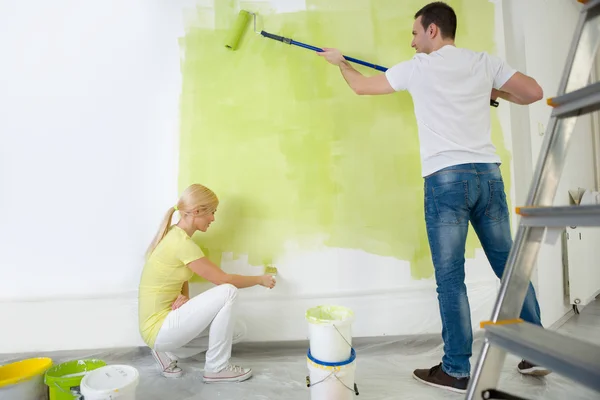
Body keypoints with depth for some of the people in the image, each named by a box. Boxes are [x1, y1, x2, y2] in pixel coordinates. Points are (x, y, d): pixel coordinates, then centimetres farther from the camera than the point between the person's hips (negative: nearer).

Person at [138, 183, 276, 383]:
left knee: (235, 330, 10)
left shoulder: (175, 235, 6)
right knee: (227, 292, -21)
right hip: (159, 329, -9)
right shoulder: (182, 243, -24)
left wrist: (185, 299, -12)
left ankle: (168, 352, 13)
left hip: (166, 322, 9)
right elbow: (224, 280, -19)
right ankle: (217, 368, -4)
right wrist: (259, 279, -4)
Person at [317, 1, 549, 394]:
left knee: (451, 279, 1)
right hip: (488, 174, 5)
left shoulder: (417, 67, 5)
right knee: (509, 266, 14)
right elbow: (534, 92, 9)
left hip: (446, 179, -5)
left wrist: (340, 61, 35)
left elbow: (361, 86, 16)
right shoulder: (485, 62, 13)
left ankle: (456, 371, 11)